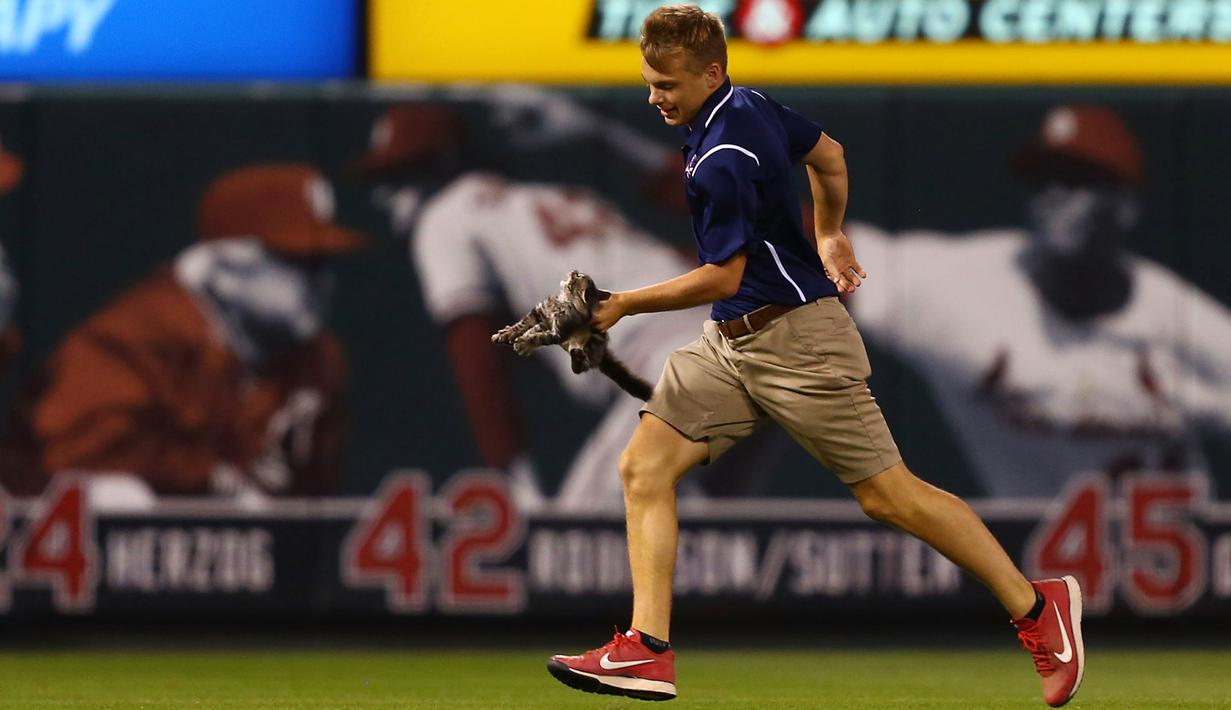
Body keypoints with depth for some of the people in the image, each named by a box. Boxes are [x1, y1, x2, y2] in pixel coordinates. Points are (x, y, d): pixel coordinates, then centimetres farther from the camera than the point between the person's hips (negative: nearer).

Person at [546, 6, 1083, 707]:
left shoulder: (721, 162, -23)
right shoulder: (752, 106, 5)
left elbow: (722, 276, -19)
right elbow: (829, 156, 21)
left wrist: (622, 305, -10)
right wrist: (830, 235, 34)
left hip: (797, 340, -10)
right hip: (733, 343, 10)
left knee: (888, 494, -3)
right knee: (645, 465, -2)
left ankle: (1037, 606, 10)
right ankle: (648, 651, -8)